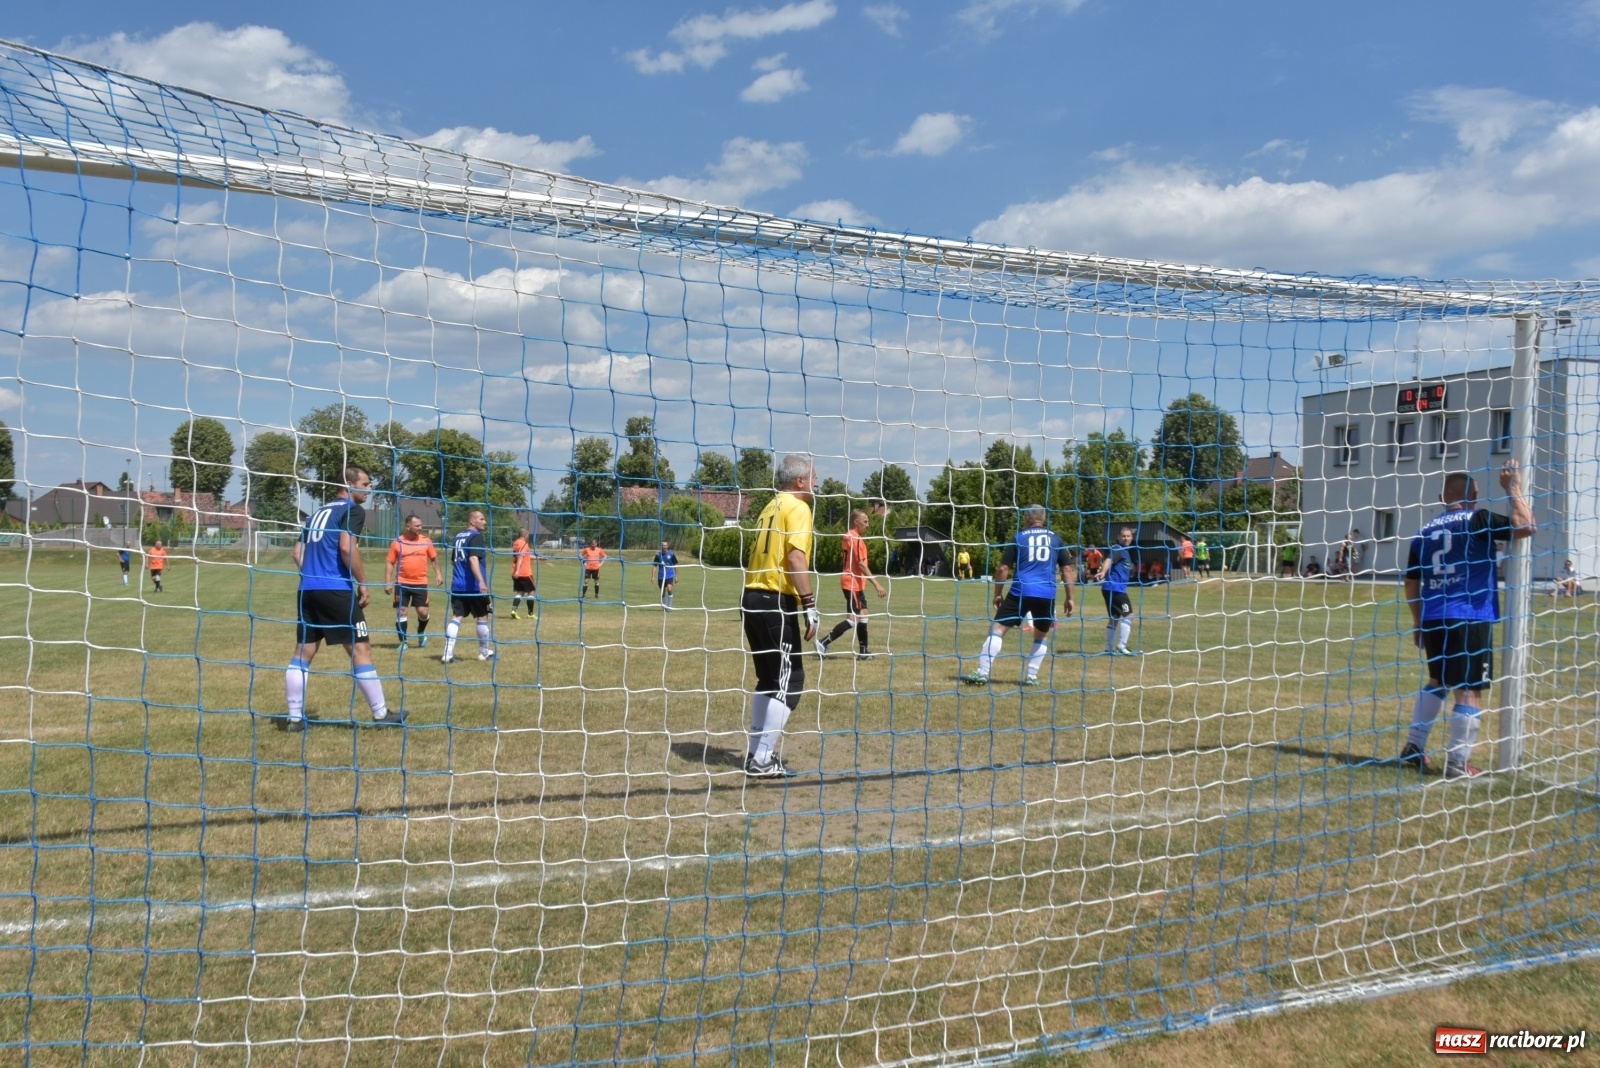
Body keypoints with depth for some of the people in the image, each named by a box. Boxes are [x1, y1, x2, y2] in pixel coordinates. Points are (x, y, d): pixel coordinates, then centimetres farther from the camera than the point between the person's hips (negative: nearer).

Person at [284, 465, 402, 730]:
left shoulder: (318, 512, 21)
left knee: (303, 652, 8)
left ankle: (295, 717, 9)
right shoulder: (352, 510, -3)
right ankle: (381, 714, 3)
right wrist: (363, 584, -11)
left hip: (307, 590, 8)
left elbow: (298, 551, 18)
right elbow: (347, 547, -17)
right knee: (360, 649, -2)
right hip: (336, 590, -8)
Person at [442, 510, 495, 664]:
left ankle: (448, 653, -12)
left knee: (456, 617, 1)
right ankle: (485, 652, 22)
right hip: (474, 586, -7)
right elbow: (473, 559, -23)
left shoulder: (458, 537, 15)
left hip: (457, 586, 7)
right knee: (482, 617, 9)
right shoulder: (476, 536, -10)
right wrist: (481, 581, -31)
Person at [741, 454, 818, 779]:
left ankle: (757, 754, 22)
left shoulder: (771, 507, 19)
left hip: (753, 598, 9)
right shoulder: (798, 508, -7)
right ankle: (762, 761, -4)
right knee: (789, 681, -4)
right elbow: (796, 558, -20)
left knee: (769, 680, 17)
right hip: (778, 603, -9)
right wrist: (810, 604, -21)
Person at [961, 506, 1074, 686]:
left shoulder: (1019, 537, 6)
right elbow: (1066, 569, 8)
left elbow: (1003, 569, 3)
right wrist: (1070, 598, 12)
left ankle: (982, 673, -9)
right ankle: (1031, 676, 16)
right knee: (1042, 635, 21)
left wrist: (998, 593, 13)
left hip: (1021, 592, -2)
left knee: (997, 628, 1)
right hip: (1047, 595, 2)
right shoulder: (1056, 538, 11)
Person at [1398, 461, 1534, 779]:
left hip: (1432, 619, 6)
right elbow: (1525, 526, -11)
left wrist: (1418, 621, 25)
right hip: (1470, 620, -6)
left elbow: (1411, 583, 14)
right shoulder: (1477, 520, -5)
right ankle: (1457, 763, 2)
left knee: (1438, 681, 23)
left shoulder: (1425, 531, 10)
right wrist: (1514, 488, 0)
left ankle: (1414, 747, 22)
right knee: (1469, 690, 1)